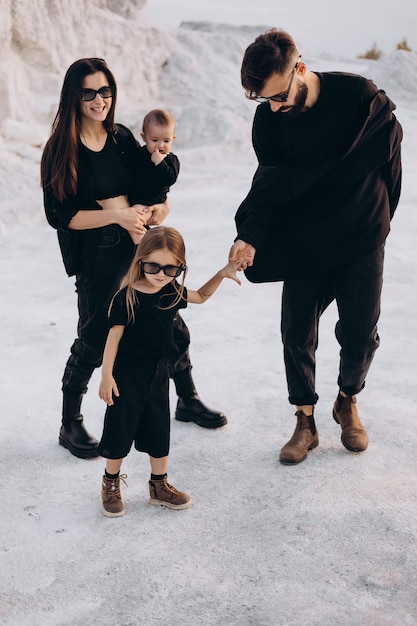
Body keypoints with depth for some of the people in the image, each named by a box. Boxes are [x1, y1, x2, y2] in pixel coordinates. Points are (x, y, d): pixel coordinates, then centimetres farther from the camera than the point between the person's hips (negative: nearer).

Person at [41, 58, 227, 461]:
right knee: (93, 342, 4)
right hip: (95, 259, -5)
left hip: (138, 248, 5)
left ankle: (188, 401, 37)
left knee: (173, 328, 13)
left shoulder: (123, 138, 5)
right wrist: (116, 216, -23)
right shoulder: (61, 149, -9)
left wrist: (161, 205, -9)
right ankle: (70, 426, 24)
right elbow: (59, 215, -14)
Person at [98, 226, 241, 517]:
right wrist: (106, 376, -13)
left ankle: (159, 485, 31)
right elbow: (115, 335, -13)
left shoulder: (173, 292, -3)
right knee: (120, 428, 5)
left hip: (158, 373, 5)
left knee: (159, 429, 14)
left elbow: (201, 296, 17)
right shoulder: (127, 296, -18)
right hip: (127, 374, -5)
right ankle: (111, 485, 26)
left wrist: (222, 274, 3)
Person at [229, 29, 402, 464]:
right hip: (304, 244, 2)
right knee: (297, 334, 3)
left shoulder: (359, 96, -17)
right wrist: (251, 236, -26)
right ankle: (305, 421, 21)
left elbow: (387, 150, -8)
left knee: (360, 332, 5)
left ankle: (348, 401, 33)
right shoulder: (268, 119, -8)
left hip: (360, 240, -2)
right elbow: (269, 186, -10)